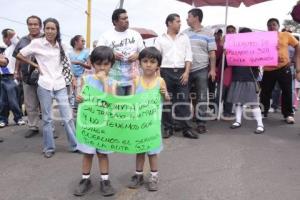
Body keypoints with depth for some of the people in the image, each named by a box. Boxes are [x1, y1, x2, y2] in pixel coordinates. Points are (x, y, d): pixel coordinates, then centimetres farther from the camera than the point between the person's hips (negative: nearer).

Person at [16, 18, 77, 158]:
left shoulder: (61, 45, 8)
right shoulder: (37, 43, -3)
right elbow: (19, 55, 4)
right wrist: (35, 65, -2)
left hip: (60, 85, 3)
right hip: (44, 85, -2)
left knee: (68, 116, 3)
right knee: (47, 118, 6)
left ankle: (75, 145, 14)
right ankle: (49, 148, 19)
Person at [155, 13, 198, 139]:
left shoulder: (184, 37, 12)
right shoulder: (160, 39, 6)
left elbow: (188, 56, 6)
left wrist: (186, 72, -5)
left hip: (181, 72, 1)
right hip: (166, 72, -1)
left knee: (183, 101, -1)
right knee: (166, 101, 3)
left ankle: (185, 128, 5)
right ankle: (168, 128, 13)